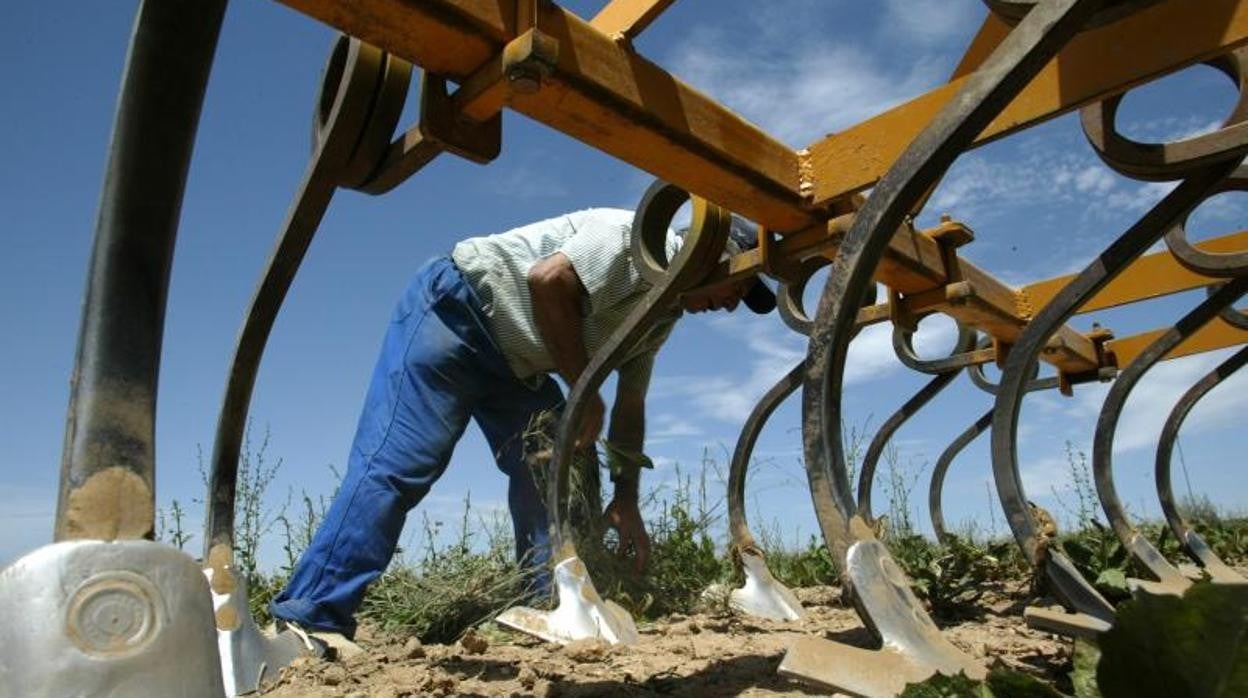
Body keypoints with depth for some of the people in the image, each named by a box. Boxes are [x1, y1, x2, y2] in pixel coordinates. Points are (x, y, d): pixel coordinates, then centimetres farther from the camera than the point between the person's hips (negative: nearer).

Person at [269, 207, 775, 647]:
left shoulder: (663, 316, 10)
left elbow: (630, 409, 11)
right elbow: (547, 280, -28)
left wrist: (625, 501, 5)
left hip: (515, 363, 9)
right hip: (454, 306, -9)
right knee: (399, 463, -16)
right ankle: (310, 621, -11)